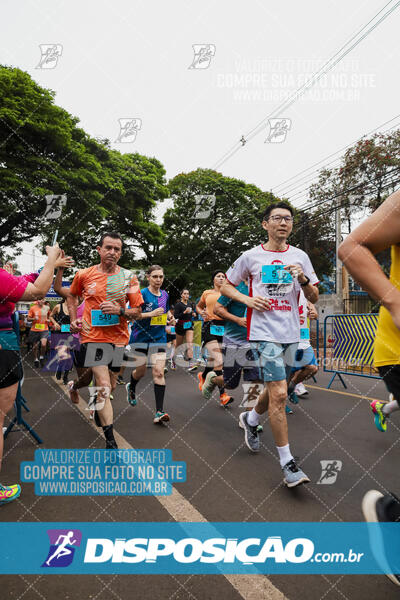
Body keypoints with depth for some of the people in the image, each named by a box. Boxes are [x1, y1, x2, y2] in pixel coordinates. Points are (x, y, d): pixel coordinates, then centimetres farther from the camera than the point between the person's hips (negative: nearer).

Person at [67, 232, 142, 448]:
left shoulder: (129, 277, -2)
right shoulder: (84, 275, -1)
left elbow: (137, 311, -1)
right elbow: (72, 295, 19)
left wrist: (119, 310, -20)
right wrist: (73, 319, 6)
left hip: (118, 337, 3)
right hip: (93, 336, -2)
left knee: (110, 386, 19)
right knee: (104, 387, -13)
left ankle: (99, 411, 51)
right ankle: (110, 439, -4)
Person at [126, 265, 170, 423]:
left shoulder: (165, 295, 8)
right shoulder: (142, 294, -9)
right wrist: (151, 314, -22)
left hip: (159, 338, 3)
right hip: (140, 337, -3)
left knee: (159, 372, -8)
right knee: (141, 371, 11)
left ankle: (159, 412, -7)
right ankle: (131, 388, 48)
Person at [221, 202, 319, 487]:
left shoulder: (300, 257, 9)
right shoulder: (251, 256, 2)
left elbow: (314, 298, 10)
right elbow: (226, 287, 11)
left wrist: (303, 279, -10)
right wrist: (248, 299, -7)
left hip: (291, 332, 5)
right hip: (265, 332, -4)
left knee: (276, 389, 16)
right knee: (279, 394, -12)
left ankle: (251, 419, 46)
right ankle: (288, 463, 2)